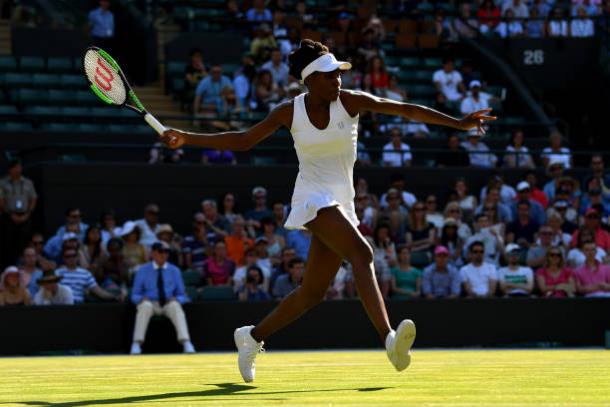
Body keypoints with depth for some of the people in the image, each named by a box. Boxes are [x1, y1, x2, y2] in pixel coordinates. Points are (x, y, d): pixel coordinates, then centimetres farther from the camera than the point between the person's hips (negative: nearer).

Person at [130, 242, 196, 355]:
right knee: (145, 305, -36)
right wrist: (142, 298, -19)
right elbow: (135, 295, 6)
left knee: (175, 306, -34)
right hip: (150, 303, -1)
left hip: (169, 304, 1)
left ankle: (186, 343, -45)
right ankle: (137, 344, -40)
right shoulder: (143, 270, 6)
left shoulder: (174, 270, 10)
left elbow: (182, 296, 11)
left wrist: (176, 299, -14)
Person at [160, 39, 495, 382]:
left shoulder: (350, 101, -3)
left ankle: (252, 337, 29)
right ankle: (389, 339, -44)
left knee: (312, 293, 7)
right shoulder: (289, 112, -4)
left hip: (342, 204, 4)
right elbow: (242, 141, 5)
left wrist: (458, 123, -15)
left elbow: (406, 110, -8)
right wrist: (186, 139, -2)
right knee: (362, 254, -30)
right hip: (313, 199, -4)